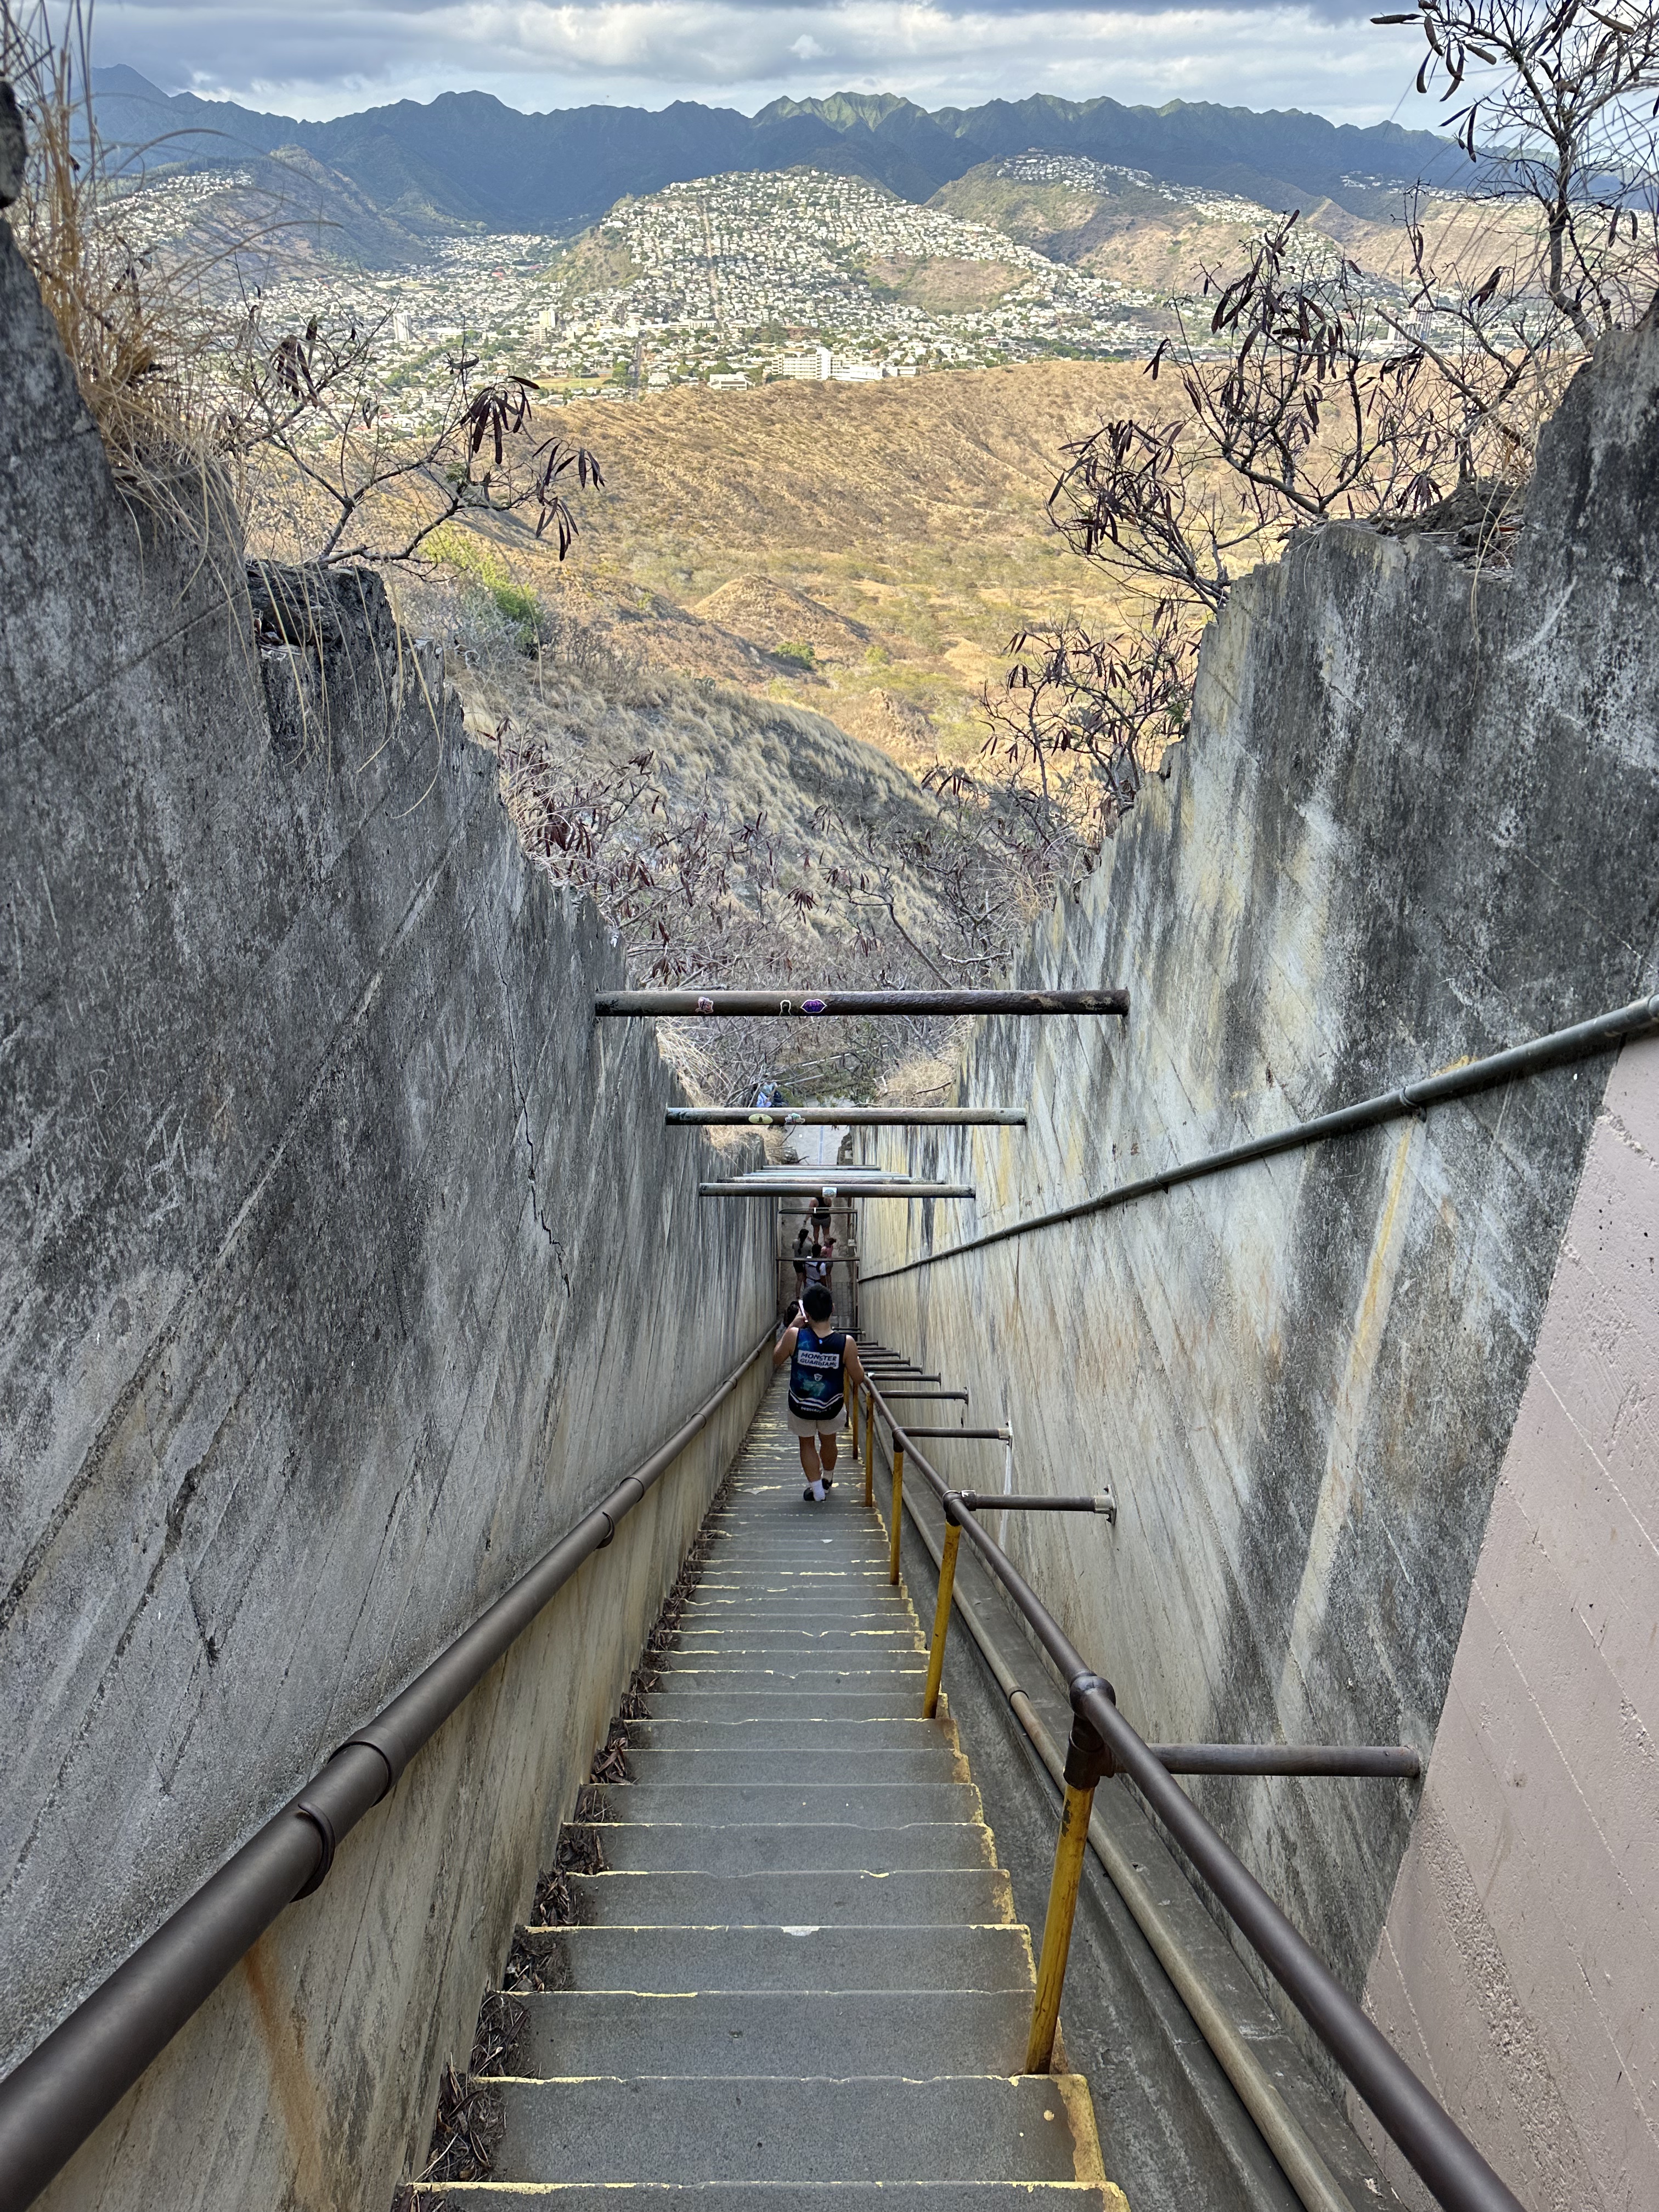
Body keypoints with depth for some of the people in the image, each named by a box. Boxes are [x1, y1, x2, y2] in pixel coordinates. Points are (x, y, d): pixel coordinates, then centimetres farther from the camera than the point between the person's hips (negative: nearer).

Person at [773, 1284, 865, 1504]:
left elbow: (776, 1359, -3)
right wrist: (857, 1361, 9)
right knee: (828, 1441, 31)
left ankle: (816, 1489, 23)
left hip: (800, 1406, -1)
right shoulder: (846, 1343, -24)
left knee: (807, 1444, 26)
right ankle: (827, 1481, 52)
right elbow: (858, 1378, -12)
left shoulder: (794, 1336, -24)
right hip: (832, 1407, 2)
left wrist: (792, 1325, -2)